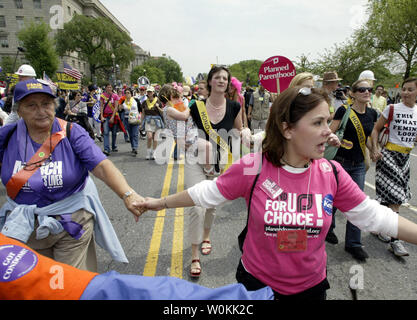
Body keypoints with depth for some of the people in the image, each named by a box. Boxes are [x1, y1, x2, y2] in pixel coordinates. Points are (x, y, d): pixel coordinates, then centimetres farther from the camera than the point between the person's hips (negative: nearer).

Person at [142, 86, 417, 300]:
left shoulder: (332, 173, -12)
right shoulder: (252, 168, -20)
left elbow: (374, 215, -3)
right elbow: (207, 193, -9)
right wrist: (161, 203, -3)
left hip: (311, 286, 3)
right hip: (257, 282, -2)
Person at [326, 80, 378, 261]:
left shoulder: (372, 114, 6)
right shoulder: (344, 111, -10)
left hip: (359, 165, 5)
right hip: (340, 162, -5)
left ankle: (353, 243, 18)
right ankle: (327, 227, 36)